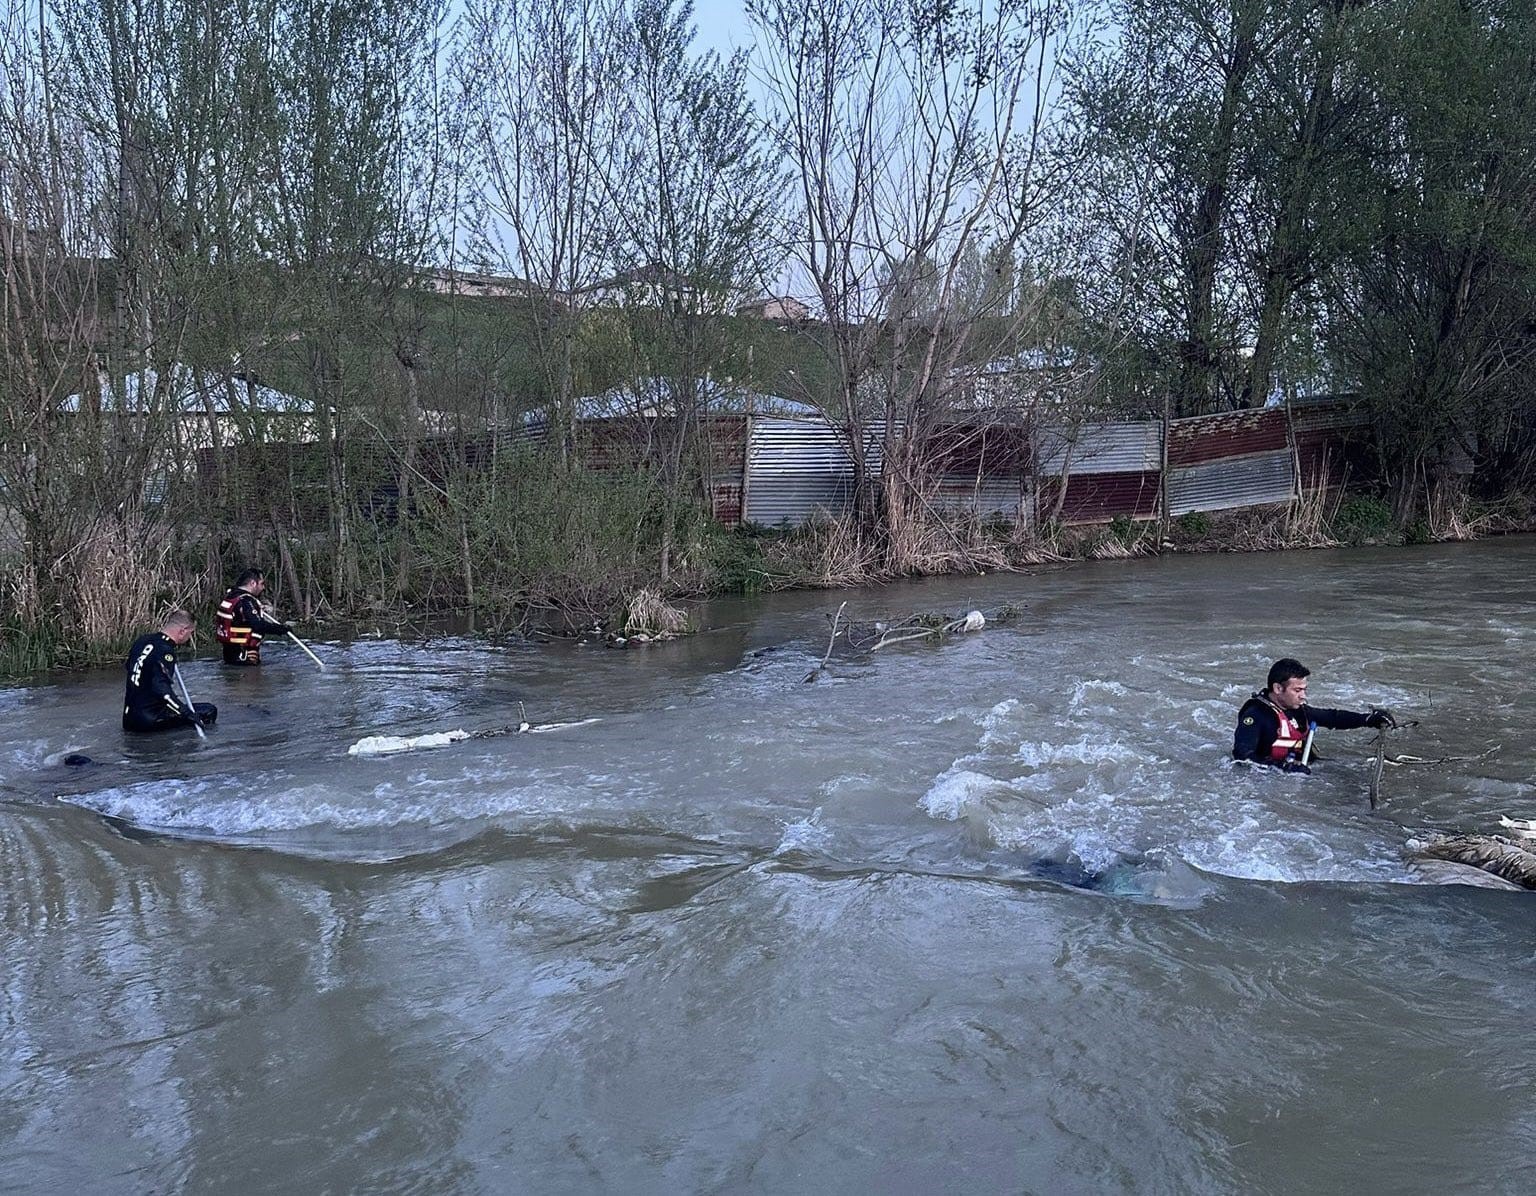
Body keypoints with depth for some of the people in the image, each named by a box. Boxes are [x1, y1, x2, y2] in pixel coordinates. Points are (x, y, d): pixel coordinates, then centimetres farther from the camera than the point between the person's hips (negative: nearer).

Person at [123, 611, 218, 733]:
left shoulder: (142, 640, 9)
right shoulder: (165, 651, -18)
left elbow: (127, 667, 28)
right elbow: (162, 688, -29)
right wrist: (187, 712, -28)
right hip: (151, 720, -9)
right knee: (209, 710, -5)